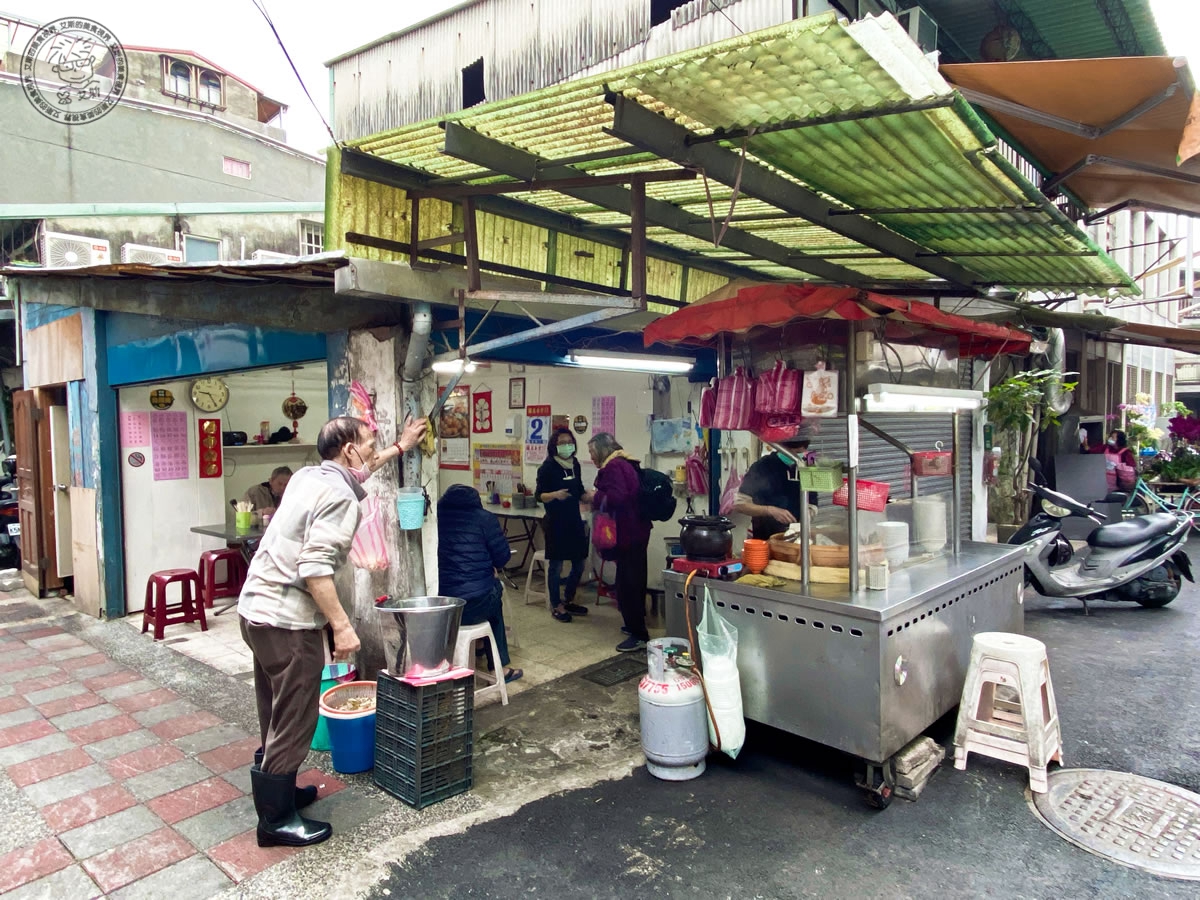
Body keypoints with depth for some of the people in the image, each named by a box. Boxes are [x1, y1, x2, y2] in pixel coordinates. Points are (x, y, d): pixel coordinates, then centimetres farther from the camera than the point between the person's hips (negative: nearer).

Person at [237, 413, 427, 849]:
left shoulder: (310, 475, 11)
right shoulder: (338, 497, -17)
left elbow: (354, 471, 33)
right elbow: (315, 568, -26)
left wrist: (399, 448, 39)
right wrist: (342, 626, -23)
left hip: (256, 608, 10)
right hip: (287, 621, -10)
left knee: (279, 714, 22)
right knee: (294, 719, 3)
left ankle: (278, 791, 38)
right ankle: (277, 820, 16)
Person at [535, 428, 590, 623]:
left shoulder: (575, 465, 8)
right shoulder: (548, 467, -10)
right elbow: (540, 495, -11)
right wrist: (555, 494, -29)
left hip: (575, 520, 6)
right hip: (556, 522, -6)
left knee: (579, 564, 12)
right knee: (556, 565, 1)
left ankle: (569, 600, 30)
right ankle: (556, 606, 16)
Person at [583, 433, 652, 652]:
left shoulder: (613, 467, -15)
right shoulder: (625, 464, 16)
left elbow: (617, 497, -28)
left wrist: (595, 497, -12)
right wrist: (598, 498, 10)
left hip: (627, 533, -11)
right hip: (635, 530, 11)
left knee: (627, 584, -7)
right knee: (634, 580, 18)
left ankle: (639, 635, -3)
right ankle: (636, 625, 30)